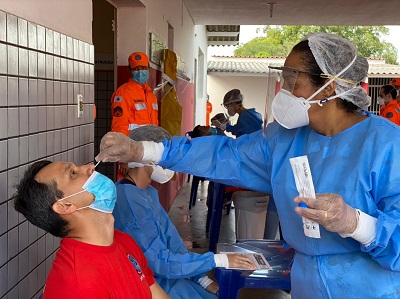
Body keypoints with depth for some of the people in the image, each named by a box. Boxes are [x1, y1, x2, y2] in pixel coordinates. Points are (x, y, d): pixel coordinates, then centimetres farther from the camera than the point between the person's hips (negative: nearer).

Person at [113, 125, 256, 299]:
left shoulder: (149, 193, 7)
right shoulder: (130, 200, -23)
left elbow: (171, 241, 7)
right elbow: (158, 261, -23)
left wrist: (204, 281, 0)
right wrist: (219, 260, -19)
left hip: (165, 278, 8)